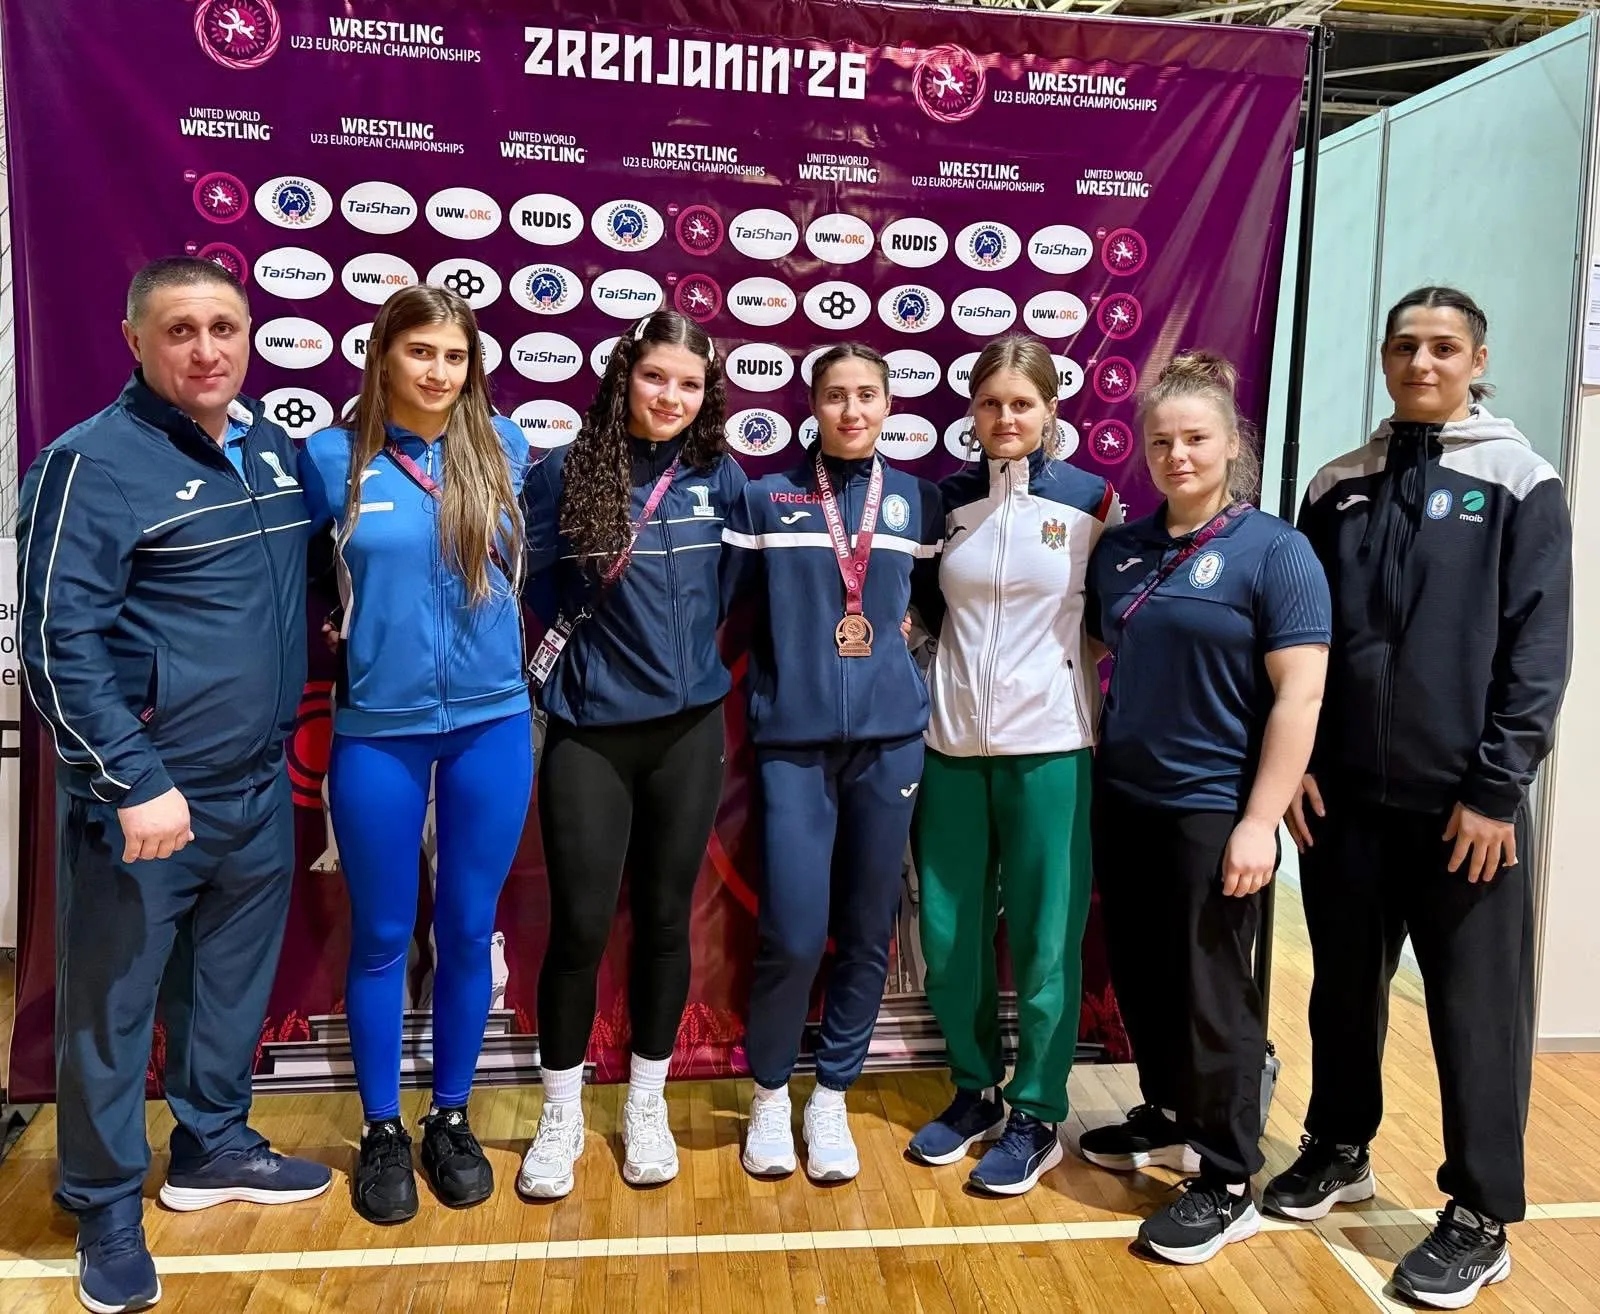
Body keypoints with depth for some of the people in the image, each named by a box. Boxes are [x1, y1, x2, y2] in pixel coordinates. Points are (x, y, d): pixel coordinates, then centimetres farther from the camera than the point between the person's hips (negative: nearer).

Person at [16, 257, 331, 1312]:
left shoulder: (276, 445, 6)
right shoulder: (94, 462, -14)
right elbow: (55, 640, -16)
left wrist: (285, 744, 12)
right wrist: (134, 782, -20)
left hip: (260, 787, 6)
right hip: (141, 795, -6)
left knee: (234, 983, 20)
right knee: (111, 1006, 8)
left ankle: (213, 1146, 40)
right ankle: (107, 1208, 27)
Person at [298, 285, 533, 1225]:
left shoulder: (502, 446, 1)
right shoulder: (334, 458, -4)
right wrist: (349, 625, 3)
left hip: (492, 722, 2)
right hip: (378, 729, -1)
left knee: (469, 929, 11)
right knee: (381, 936, 9)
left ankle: (452, 1118, 29)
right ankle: (382, 1130, 27)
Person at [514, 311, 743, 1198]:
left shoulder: (722, 478, 2)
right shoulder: (565, 473, -6)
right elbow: (530, 585, 0)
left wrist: (691, 647, 5)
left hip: (689, 728, 2)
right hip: (591, 730, -2)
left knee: (665, 918, 11)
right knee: (580, 924, 2)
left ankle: (646, 1107, 28)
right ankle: (561, 1116, 23)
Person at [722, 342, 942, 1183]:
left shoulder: (919, 502, 8)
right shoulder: (764, 498, 3)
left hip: (890, 737, 2)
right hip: (792, 738, -2)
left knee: (867, 929, 7)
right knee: (791, 932, -6)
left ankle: (831, 1099, 24)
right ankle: (769, 1094, 19)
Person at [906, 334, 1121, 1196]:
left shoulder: (1090, 500, -1)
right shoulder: (947, 497, 6)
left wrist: (1059, 661, -3)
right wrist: (925, 642, 2)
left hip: (1048, 742, -3)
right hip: (951, 739, 3)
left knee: (1044, 935, 3)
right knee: (948, 929, 8)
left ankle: (1037, 1115, 19)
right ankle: (974, 1090, 27)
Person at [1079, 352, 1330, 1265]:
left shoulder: (1274, 550, -9)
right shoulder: (1120, 550, 7)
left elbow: (1301, 693, -14)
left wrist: (1260, 820, -18)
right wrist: (1094, 776, 11)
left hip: (1214, 809, -6)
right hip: (1124, 800, 6)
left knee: (1211, 992, 3)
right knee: (1140, 975, 16)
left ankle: (1230, 1184, 17)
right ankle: (1167, 1119, 37)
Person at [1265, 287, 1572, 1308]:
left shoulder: (1519, 484, -2)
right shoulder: (1340, 486, 9)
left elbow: (1538, 651, -7)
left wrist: (1497, 789, -11)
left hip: (1464, 801, -3)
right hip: (1346, 793, 4)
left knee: (1477, 1008, 4)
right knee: (1345, 987, 15)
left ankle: (1482, 1219, 17)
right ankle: (1340, 1149, 34)